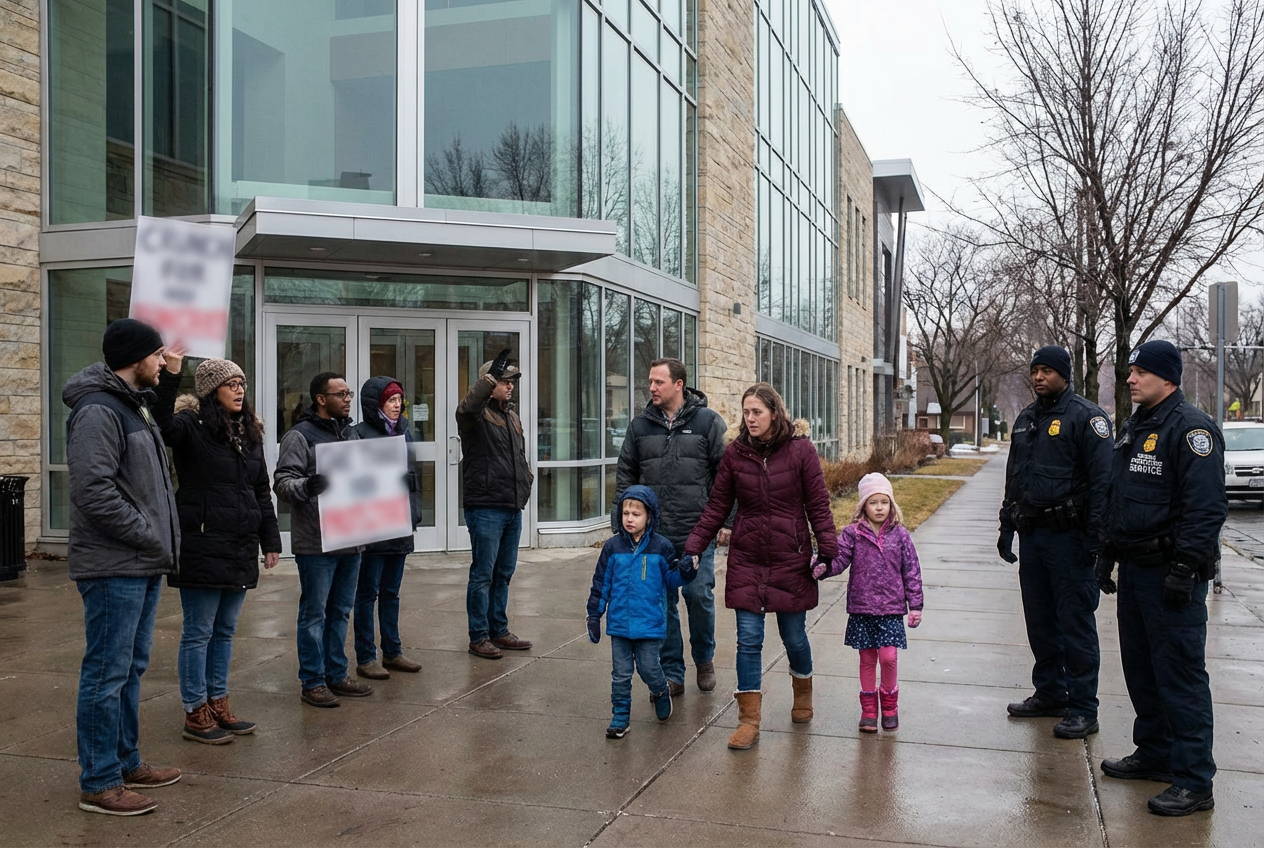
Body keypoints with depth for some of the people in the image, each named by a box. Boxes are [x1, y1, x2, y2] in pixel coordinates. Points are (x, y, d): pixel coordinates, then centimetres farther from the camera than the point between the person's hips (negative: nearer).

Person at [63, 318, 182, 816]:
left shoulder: (136, 407, 17)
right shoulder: (98, 411, -14)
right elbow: (94, 492, -23)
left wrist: (162, 542, 11)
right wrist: (151, 538, -16)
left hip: (143, 565, 10)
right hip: (114, 567, -10)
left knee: (132, 668, 17)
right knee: (107, 673, -2)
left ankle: (126, 763, 29)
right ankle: (99, 784, 7)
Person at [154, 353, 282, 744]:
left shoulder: (250, 433, 12)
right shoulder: (192, 426, -7)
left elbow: (262, 492, 16)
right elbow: (161, 422, -31)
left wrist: (270, 540, 14)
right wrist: (171, 372, -41)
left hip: (240, 549, 7)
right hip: (202, 547, -7)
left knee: (225, 631, 14)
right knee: (199, 632, 2)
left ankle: (218, 705, 25)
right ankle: (195, 714, 12)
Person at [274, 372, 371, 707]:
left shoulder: (352, 433, 15)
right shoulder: (300, 436, -8)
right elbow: (283, 481, -15)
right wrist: (306, 486, -34)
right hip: (315, 543, -7)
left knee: (340, 611, 14)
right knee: (314, 613, 1)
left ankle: (336, 675, 25)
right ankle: (312, 682, 10)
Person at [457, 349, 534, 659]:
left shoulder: (512, 417, 18)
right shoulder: (477, 415, -8)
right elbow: (466, 408, -34)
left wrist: (526, 480, 16)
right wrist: (491, 377, -39)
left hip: (513, 508, 8)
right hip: (485, 508, -8)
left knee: (504, 573, 15)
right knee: (483, 574, -1)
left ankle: (499, 631, 26)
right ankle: (479, 637, 8)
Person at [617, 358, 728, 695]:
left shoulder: (709, 422, 0)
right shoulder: (640, 426, 8)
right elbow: (625, 476, 13)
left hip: (698, 533, -3)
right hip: (655, 536, 3)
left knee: (699, 596, 0)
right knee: (662, 603, 6)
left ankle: (704, 660, 26)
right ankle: (672, 673, 17)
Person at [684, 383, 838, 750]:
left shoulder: (800, 450, -7)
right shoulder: (735, 453, 0)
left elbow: (818, 505, -3)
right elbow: (716, 507, 4)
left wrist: (827, 550, -9)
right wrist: (693, 547, -2)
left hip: (791, 559, -2)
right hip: (746, 559, 2)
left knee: (794, 636, 11)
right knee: (748, 639, 0)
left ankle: (803, 693, 41)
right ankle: (749, 720, 8)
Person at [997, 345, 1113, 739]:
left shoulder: (1085, 416, -8)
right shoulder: (1026, 419, 16)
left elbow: (1102, 480, -13)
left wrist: (1095, 536, -19)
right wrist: (1007, 526, 19)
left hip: (1068, 537, -7)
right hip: (1031, 536, 7)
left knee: (1076, 624, -2)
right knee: (1040, 621, 14)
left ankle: (1082, 708, 5)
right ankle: (1049, 693, 26)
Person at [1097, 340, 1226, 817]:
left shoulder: (1191, 428, -12)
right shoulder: (1132, 429, 17)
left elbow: (1206, 507, -19)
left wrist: (1186, 568, -22)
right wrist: (1108, 554, 20)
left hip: (1170, 574, -9)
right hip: (1134, 568, 9)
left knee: (1181, 674, -5)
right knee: (1140, 669, 16)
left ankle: (1195, 782, 2)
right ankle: (1155, 755, 29)